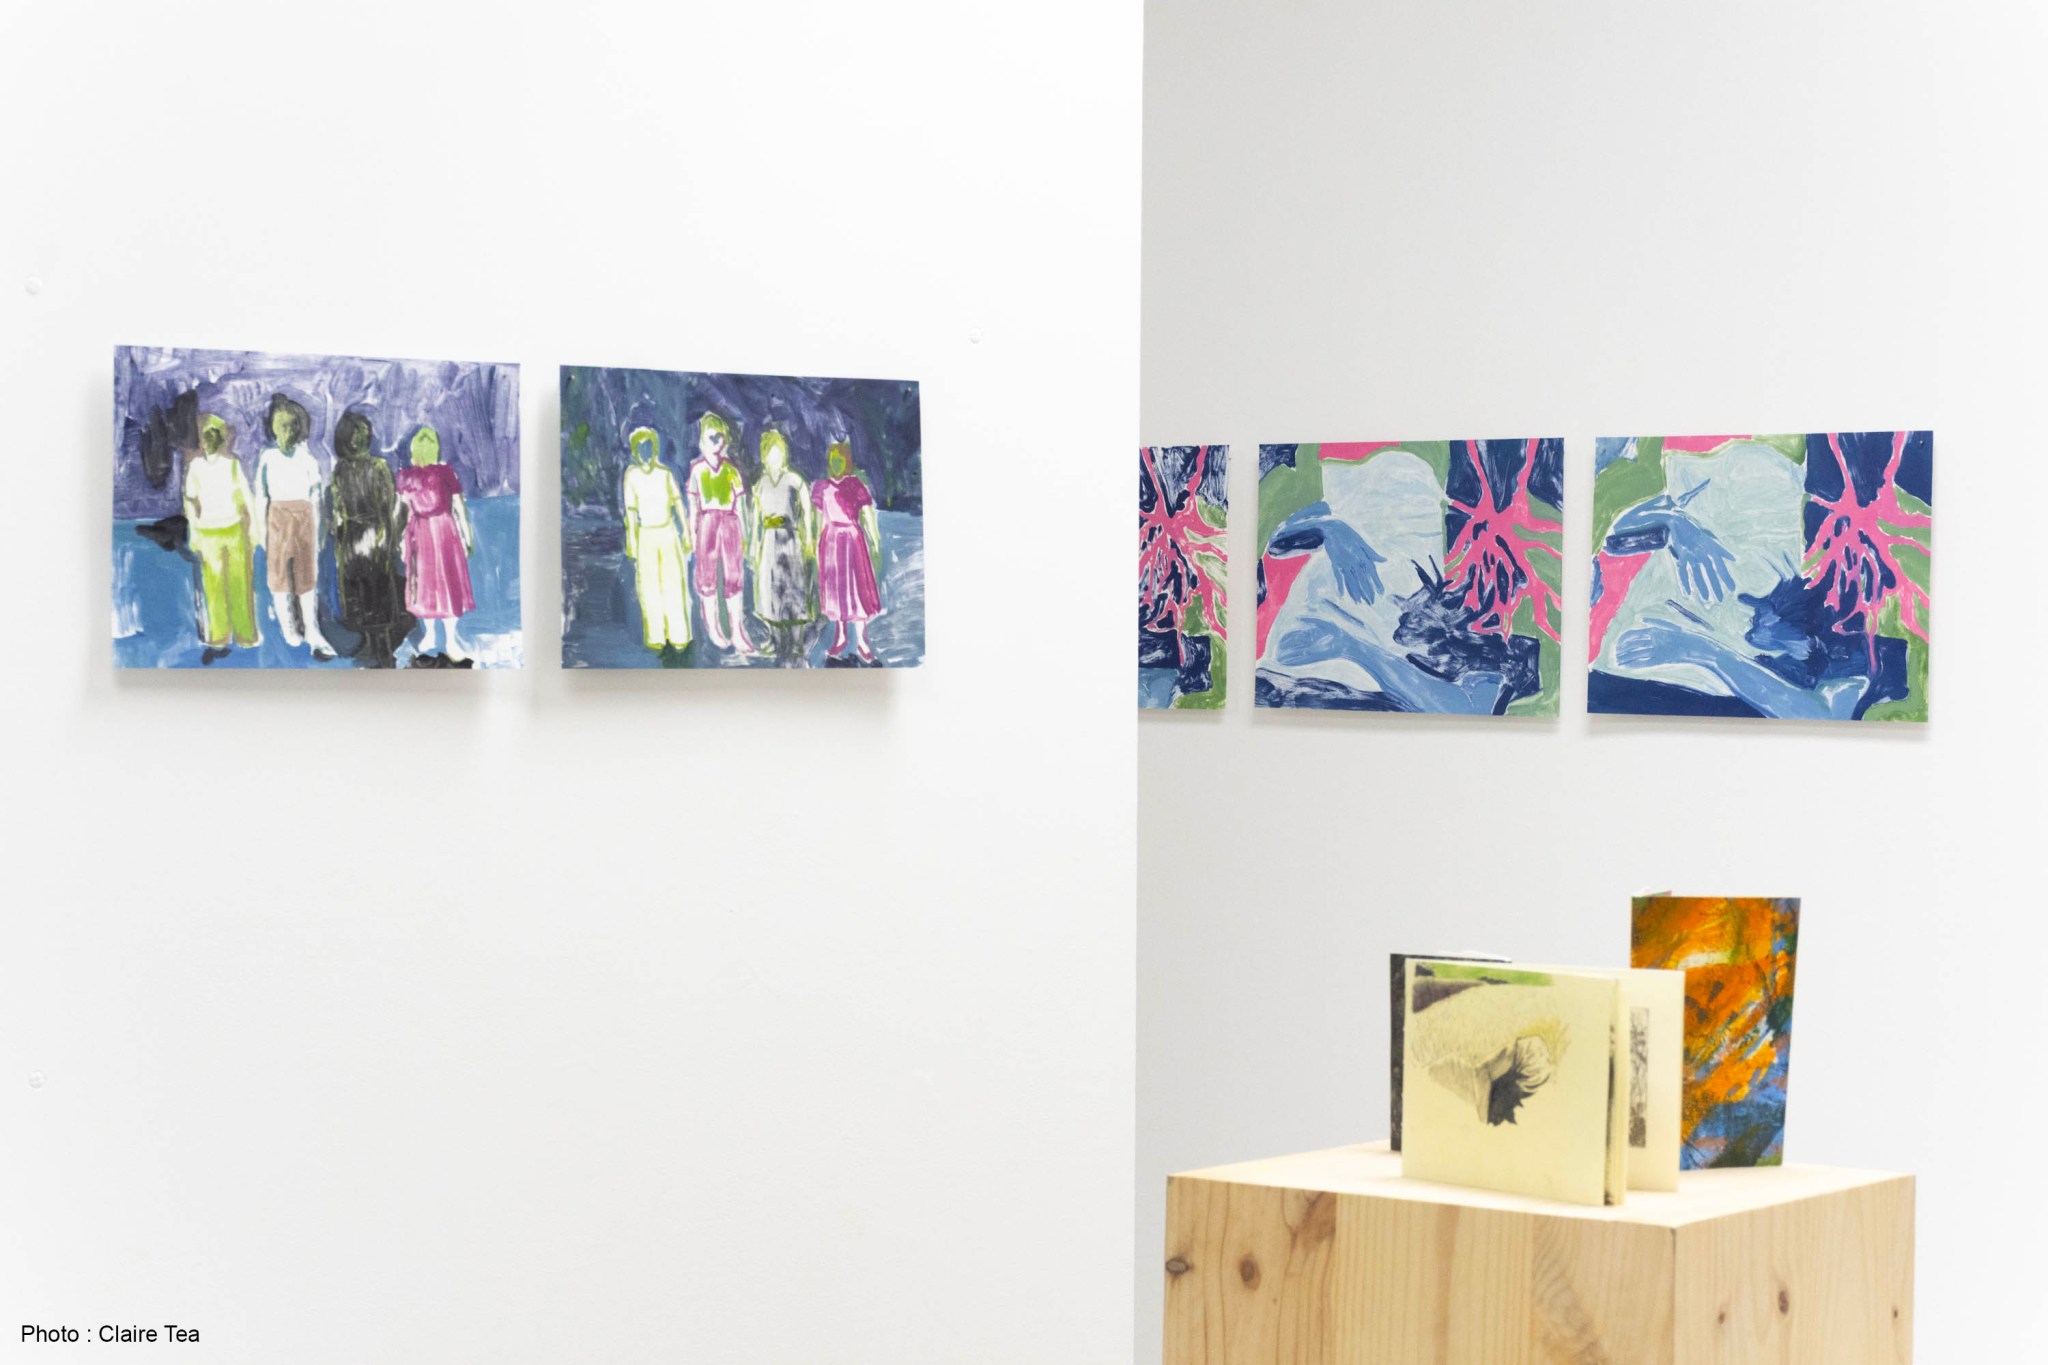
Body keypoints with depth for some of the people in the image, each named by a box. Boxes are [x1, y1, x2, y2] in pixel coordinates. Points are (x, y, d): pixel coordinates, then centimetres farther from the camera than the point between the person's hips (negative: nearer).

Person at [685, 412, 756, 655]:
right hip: (708, 523, 0)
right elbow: (693, 504, 8)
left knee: (733, 579, -1)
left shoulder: (731, 469, 6)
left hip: (730, 524, 0)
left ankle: (738, 633, -2)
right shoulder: (697, 469, 4)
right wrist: (692, 532, 4)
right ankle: (713, 627, 17)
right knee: (708, 576, 5)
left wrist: (744, 535, 6)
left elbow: (740, 504, 8)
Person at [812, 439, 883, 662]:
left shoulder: (857, 485, -5)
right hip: (831, 541, 4)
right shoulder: (822, 487, 6)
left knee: (857, 587, -4)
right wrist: (818, 543, 13)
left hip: (852, 538, -4)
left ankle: (861, 640, -1)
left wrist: (875, 539, -12)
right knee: (834, 586, 8)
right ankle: (840, 636, 18)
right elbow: (820, 518, 13)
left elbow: (868, 515, -6)